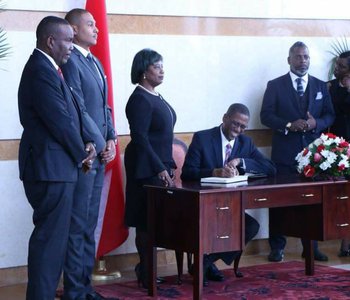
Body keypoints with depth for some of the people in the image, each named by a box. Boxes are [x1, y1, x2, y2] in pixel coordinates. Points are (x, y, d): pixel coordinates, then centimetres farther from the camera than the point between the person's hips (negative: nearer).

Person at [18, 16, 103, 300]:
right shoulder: (41, 72, -17)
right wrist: (82, 156, -4)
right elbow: (61, 122, -17)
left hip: (55, 167, 10)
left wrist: (89, 142, 0)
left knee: (53, 237, 14)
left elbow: (74, 110, 15)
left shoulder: (48, 68, 15)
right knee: (50, 237, -7)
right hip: (51, 169, -10)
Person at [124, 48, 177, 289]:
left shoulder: (156, 97, 15)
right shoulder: (140, 99, -13)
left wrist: (169, 165, 15)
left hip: (160, 166, 9)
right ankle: (145, 275, 0)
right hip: (146, 169, -9)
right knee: (147, 222, -5)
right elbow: (140, 138, -17)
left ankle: (146, 269, 14)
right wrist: (160, 169, -19)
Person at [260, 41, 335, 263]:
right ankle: (278, 247, 7)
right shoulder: (275, 86, 4)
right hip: (284, 154, -2)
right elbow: (266, 115, -1)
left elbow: (330, 116, 11)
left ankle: (311, 247, 14)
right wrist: (288, 125, -16)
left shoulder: (321, 86, 13)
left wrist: (315, 123, -10)